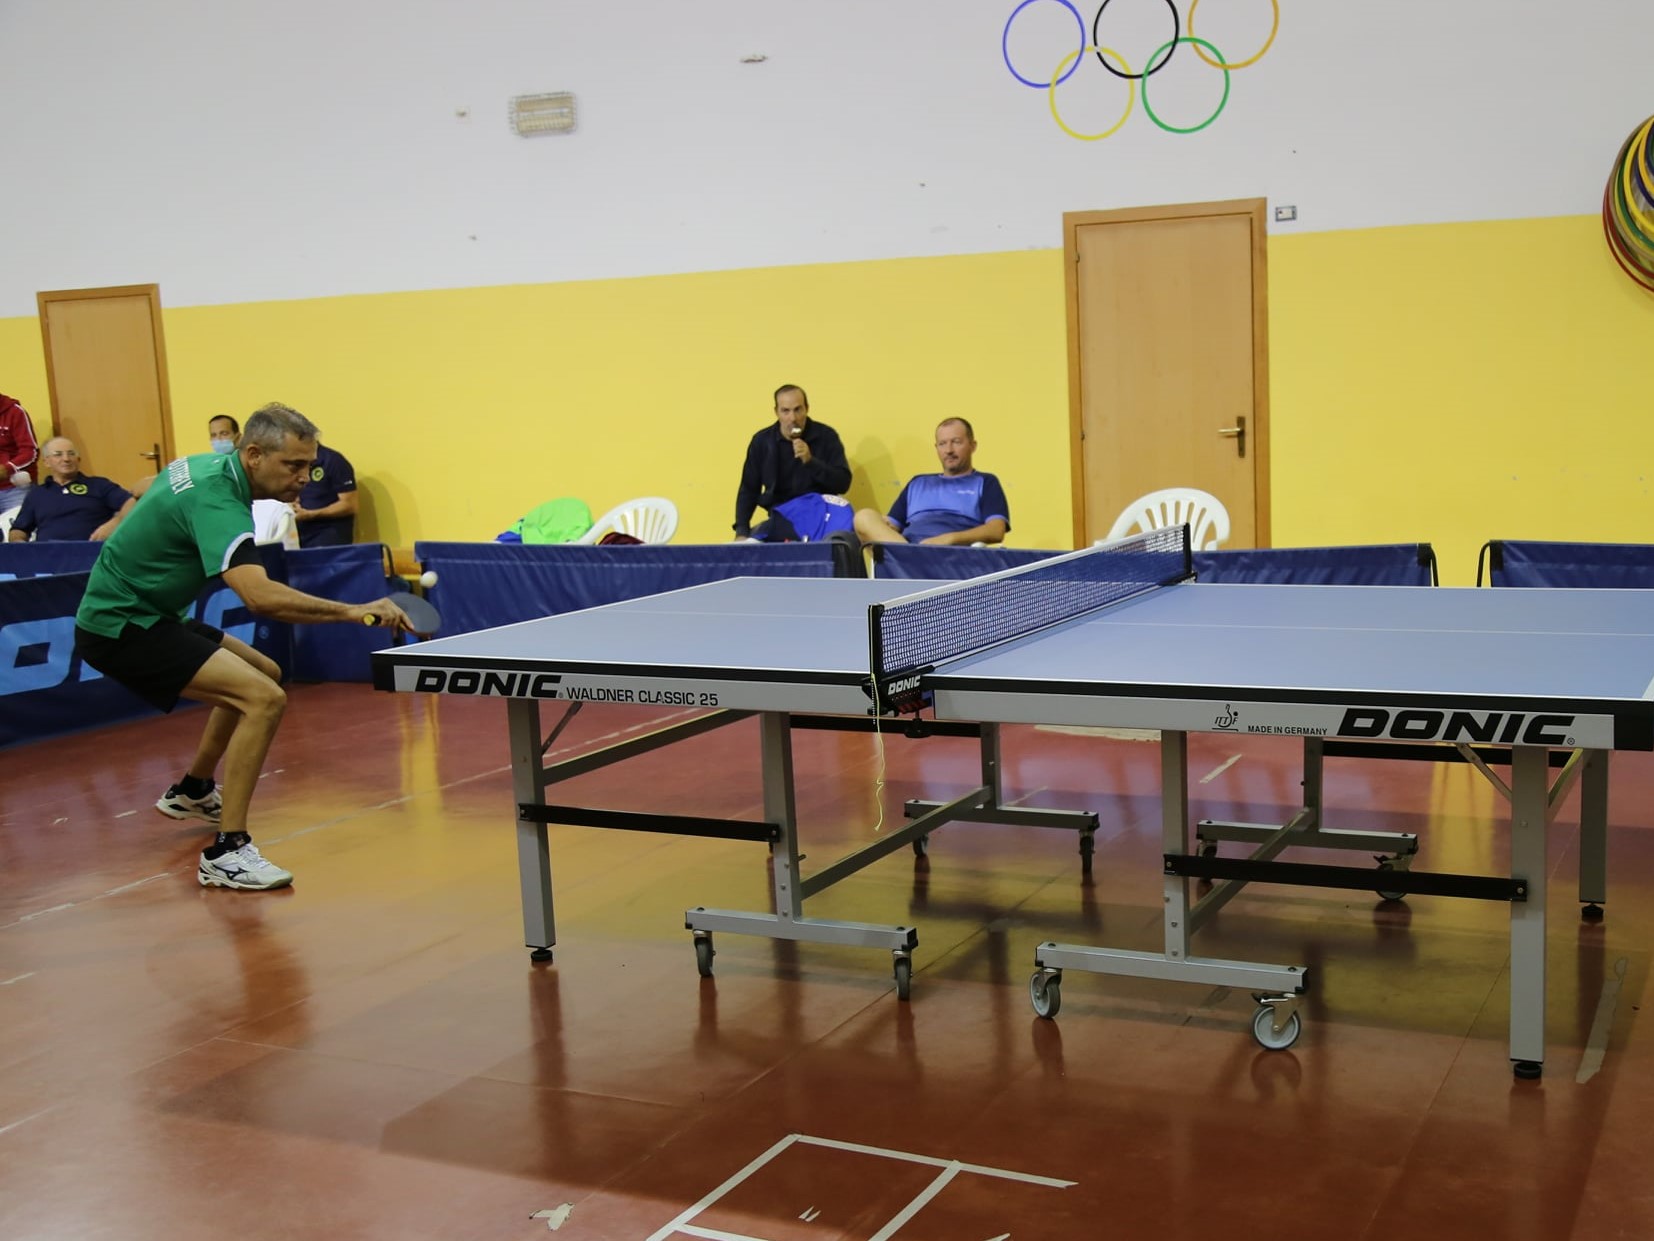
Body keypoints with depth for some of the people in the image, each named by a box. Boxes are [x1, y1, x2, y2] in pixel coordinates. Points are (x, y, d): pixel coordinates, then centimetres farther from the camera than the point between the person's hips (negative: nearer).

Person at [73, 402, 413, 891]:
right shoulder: (215, 498, -27)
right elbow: (260, 595, -41)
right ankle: (226, 852, -21)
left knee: (264, 674, 23)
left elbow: (146, 493, 25)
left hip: (145, 614, 10)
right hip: (121, 626, -10)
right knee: (264, 699, -23)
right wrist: (352, 611, -41)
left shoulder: (208, 465, 4)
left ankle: (192, 791, 39)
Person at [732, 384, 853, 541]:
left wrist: (810, 461, -23)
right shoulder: (762, 441, 2)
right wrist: (742, 531, -7)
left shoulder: (826, 436, -4)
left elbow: (843, 483, -10)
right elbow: (748, 490, 6)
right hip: (780, 520, 2)